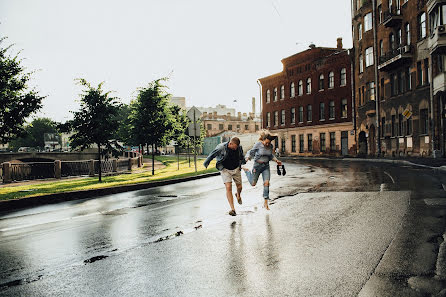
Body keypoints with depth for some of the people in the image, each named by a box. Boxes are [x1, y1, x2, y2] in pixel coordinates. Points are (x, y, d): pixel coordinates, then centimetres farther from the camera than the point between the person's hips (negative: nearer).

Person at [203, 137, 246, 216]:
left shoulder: (239, 148, -11)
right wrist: (206, 163, 3)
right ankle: (232, 209, -13)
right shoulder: (221, 148, -23)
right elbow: (212, 155, -8)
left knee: (239, 187, 11)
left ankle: (238, 195, 49)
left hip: (236, 169, 4)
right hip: (225, 170, -3)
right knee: (228, 188, -15)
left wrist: (243, 162, 29)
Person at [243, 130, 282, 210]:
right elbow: (251, 152, -8)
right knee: (253, 183, 10)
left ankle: (265, 203, -2)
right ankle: (246, 170, 39)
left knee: (266, 183, -11)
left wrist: (276, 160, 4)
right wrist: (247, 157, -28)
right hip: (257, 165, -3)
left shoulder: (270, 146, -2)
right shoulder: (258, 144, -16)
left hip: (266, 166, 3)